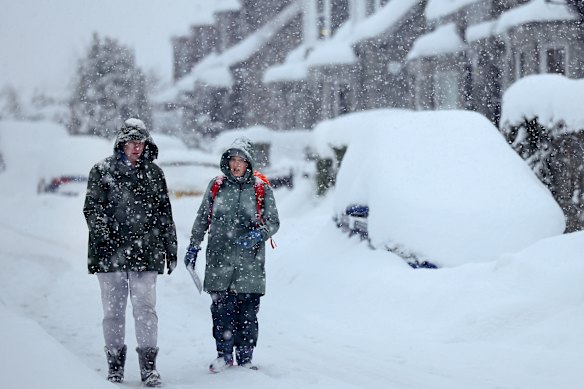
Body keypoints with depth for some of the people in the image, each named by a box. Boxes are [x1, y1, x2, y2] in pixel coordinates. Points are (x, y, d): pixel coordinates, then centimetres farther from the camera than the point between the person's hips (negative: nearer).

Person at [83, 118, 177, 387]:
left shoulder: (154, 173, 12)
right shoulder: (102, 171, 4)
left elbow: (165, 215, 17)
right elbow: (92, 210, -1)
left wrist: (171, 251, 16)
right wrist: (106, 237, -16)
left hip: (146, 253, 1)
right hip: (111, 253, -1)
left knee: (145, 308, -5)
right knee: (113, 311, 4)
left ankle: (149, 366, -3)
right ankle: (115, 364, 13)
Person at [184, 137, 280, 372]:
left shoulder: (261, 189, 2)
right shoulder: (216, 186, 8)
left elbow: (273, 222, 2)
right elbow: (202, 219, 17)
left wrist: (258, 234, -17)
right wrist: (193, 247, 16)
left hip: (249, 262, -1)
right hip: (219, 260, 1)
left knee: (248, 312, 0)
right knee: (221, 309, 0)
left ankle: (245, 358, 11)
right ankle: (224, 354, 13)